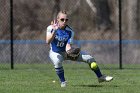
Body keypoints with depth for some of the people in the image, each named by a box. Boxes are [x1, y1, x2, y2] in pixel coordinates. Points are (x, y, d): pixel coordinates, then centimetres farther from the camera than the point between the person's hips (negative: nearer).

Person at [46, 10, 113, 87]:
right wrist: (54, 31, -48)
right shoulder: (51, 28, -20)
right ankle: (62, 81, -15)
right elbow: (48, 42, -34)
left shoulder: (70, 32, -16)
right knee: (57, 61, -39)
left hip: (67, 52, 3)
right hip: (55, 53, -3)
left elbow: (68, 46, -22)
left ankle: (100, 77, 13)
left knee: (89, 58, -7)